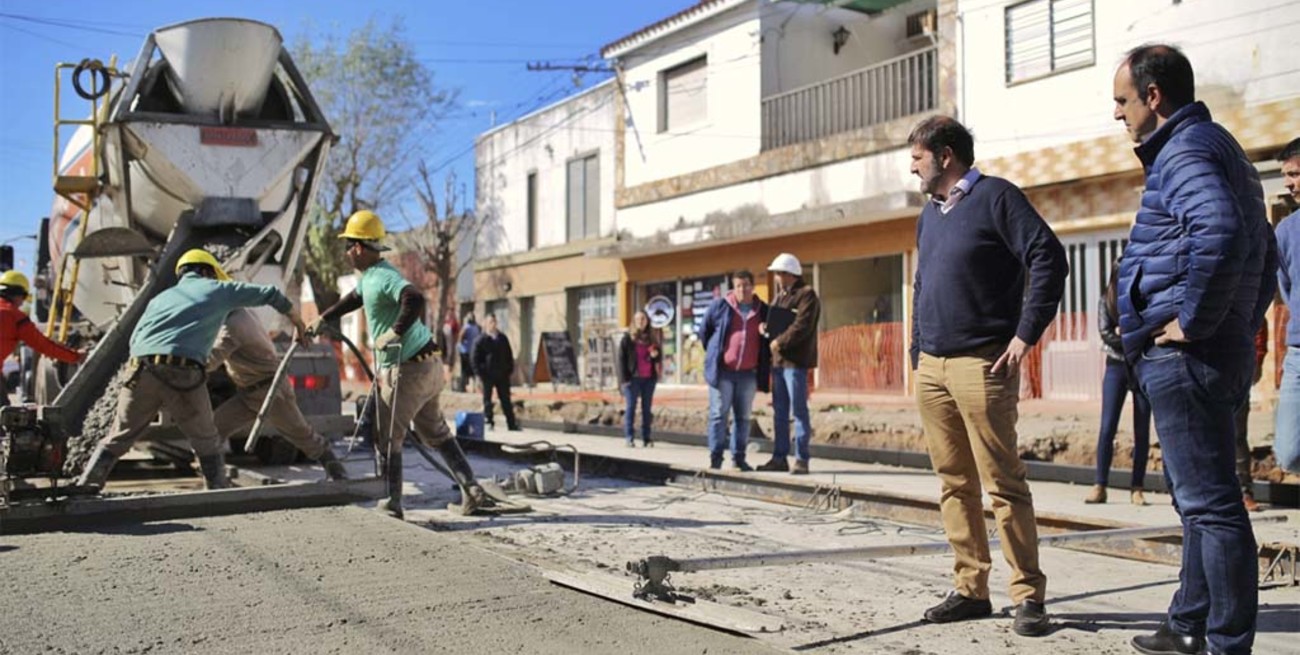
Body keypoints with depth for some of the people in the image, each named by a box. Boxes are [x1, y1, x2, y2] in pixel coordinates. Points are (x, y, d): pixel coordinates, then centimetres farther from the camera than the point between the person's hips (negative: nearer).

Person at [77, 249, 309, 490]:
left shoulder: (161, 298, 30)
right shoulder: (217, 289, 21)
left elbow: (134, 340, 19)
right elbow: (270, 294, 26)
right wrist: (298, 323, 39)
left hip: (143, 371, 3)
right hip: (184, 374, -3)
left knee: (117, 439, 15)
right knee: (208, 444, 13)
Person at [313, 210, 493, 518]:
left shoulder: (384, 276, -18)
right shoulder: (369, 276, 13)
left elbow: (415, 298, -37)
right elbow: (354, 298, 35)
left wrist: (395, 333, -30)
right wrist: (323, 319, 40)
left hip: (407, 371, -10)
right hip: (428, 366, 10)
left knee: (387, 439, 5)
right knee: (436, 433, 16)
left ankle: (392, 505, 12)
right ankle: (471, 491, 14)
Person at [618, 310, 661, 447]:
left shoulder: (651, 339, 13)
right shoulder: (627, 338, 2)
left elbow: (658, 357, 21)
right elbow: (621, 359, -3)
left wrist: (655, 355, -5)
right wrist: (624, 379, -11)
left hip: (649, 378, 4)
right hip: (633, 378, -4)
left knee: (647, 408, 5)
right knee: (631, 407, -5)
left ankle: (646, 438, 9)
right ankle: (629, 438, -3)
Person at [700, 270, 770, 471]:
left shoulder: (763, 311, 5)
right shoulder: (720, 306, -1)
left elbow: (768, 339, 15)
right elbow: (704, 332, 9)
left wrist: (764, 368, 5)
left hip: (748, 373, 2)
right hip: (722, 371, -2)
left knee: (743, 417, 7)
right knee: (719, 414, -1)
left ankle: (739, 457, 14)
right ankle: (715, 456, 3)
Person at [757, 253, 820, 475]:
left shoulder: (806, 295, -8)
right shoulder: (780, 295, 19)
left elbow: (802, 326, -18)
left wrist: (780, 342, -16)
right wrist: (765, 326, 2)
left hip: (795, 361, -9)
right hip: (778, 360, 9)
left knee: (799, 410, -5)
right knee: (779, 411, 11)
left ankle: (801, 460, -2)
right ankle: (779, 457, 18)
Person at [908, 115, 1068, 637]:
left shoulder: (994, 196, -4)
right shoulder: (929, 214, 19)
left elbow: (1049, 257, -13)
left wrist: (1026, 334, -16)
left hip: (981, 364, -8)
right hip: (931, 367, 8)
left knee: (1003, 484, -5)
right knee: (954, 485, 9)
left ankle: (1028, 596, 3)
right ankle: (971, 590, 16)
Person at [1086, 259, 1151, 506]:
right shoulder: (1106, 301, 5)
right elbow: (1105, 333, -5)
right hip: (1116, 366, 0)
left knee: (1142, 430, 2)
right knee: (1107, 427, -7)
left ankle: (1137, 488, 8)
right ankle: (1100, 486, -4)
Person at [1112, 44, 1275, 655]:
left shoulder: (1186, 151, -12)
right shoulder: (1214, 146, 21)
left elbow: (1220, 235, -32)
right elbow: (1262, 251, 26)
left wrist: (1193, 320, -23)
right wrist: (1241, 325, 22)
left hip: (1185, 357, -11)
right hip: (1220, 353, 11)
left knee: (1209, 502, -6)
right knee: (1201, 499, 17)